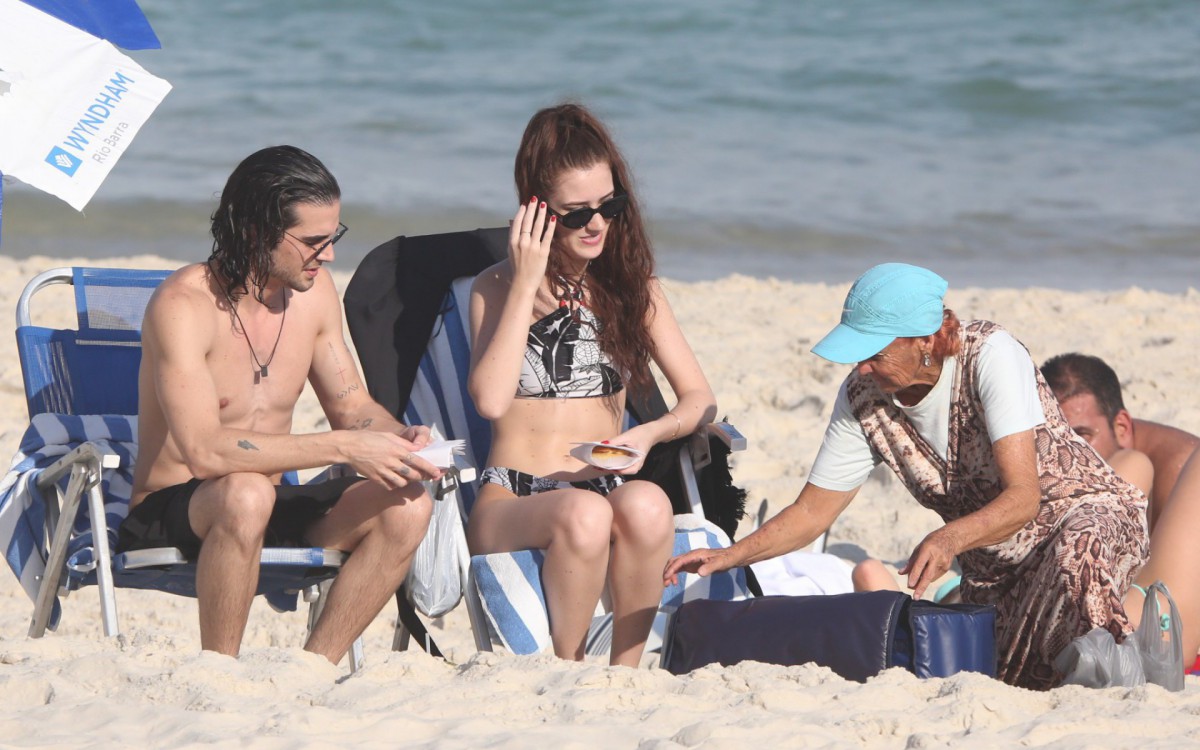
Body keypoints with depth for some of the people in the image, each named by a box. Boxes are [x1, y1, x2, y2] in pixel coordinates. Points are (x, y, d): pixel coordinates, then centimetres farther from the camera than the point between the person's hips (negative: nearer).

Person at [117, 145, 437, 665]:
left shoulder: (314, 290, 3)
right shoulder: (184, 304, -19)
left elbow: (352, 405, 13)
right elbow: (204, 450, -31)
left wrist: (399, 438, -11)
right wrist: (343, 448, -33)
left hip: (270, 512, 7)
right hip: (169, 517, -7)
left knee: (406, 506, -15)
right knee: (246, 493, -39)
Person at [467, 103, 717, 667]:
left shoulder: (630, 286, 13)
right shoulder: (498, 287, 5)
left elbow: (701, 401, 9)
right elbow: (491, 400, -13)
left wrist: (648, 434, -13)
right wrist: (526, 284, -11)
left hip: (605, 489, 2)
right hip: (510, 501, -2)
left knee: (645, 505, -35)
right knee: (583, 514, -37)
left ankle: (625, 672, -23)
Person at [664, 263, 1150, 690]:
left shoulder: (990, 356, -26)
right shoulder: (862, 397, -10)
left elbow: (1023, 498, -32)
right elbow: (812, 512, -1)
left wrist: (949, 540, -50)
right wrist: (730, 556, -16)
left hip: (1086, 512, -5)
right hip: (993, 565, 6)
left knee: (1077, 551, -40)